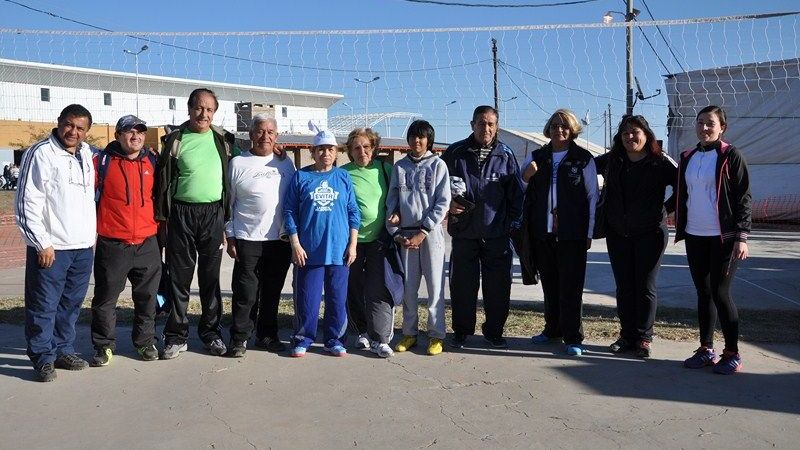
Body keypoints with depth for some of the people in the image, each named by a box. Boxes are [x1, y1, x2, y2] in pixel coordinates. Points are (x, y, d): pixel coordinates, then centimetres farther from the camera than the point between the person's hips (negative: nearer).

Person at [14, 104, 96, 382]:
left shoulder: (86, 155, 13)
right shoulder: (41, 153, -8)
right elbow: (28, 203, -12)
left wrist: (92, 234, 16)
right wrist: (42, 243, -14)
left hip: (83, 246, 7)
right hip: (51, 247, -6)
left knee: (71, 303, 13)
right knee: (44, 305, 1)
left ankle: (63, 350, 25)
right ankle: (43, 357, 11)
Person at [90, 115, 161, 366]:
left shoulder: (152, 161, 8)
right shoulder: (102, 161, -3)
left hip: (147, 244, 3)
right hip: (112, 244, -3)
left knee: (146, 297, 12)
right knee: (105, 298, 6)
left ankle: (145, 341, 26)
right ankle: (104, 345, 20)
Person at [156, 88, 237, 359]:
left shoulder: (223, 139, 7)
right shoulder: (175, 139, 2)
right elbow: (163, 179, 3)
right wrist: (162, 215, 0)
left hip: (213, 213, 1)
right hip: (181, 213, -1)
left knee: (210, 277, 9)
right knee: (179, 277, 3)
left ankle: (211, 332, 20)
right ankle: (176, 336, 13)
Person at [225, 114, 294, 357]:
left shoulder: (286, 163, 10)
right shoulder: (238, 163, 3)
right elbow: (228, 202, 3)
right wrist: (230, 237, 0)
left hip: (280, 238, 3)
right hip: (247, 239, -3)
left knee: (272, 292, 11)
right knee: (245, 292, -1)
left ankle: (267, 335, 23)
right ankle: (239, 338, 10)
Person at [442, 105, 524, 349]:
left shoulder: (506, 155, 5)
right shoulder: (455, 153, 3)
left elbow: (516, 193, 9)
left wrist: (512, 223, 3)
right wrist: (449, 203, -6)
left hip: (497, 233, 1)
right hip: (464, 232, 0)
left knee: (498, 286, 5)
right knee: (462, 284, 7)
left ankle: (494, 331, 21)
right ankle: (461, 330, 22)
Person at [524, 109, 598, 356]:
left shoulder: (583, 159, 1)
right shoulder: (536, 157, 12)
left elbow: (592, 196, 1)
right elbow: (523, 192, 19)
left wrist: (589, 232, -4)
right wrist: (526, 177, -3)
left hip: (572, 233, -4)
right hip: (543, 231, 4)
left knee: (571, 285, -2)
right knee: (549, 283, 12)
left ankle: (573, 336, 5)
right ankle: (553, 329, 25)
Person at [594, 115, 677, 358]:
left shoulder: (661, 162, -6)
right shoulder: (610, 161, 5)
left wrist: (668, 207, -8)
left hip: (650, 233, -4)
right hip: (618, 235, 4)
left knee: (645, 287, 2)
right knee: (624, 287, 8)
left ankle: (643, 338, 11)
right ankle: (627, 336, 18)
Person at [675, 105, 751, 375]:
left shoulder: (731, 156, -5)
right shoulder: (687, 158, 11)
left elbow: (744, 198, -8)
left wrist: (741, 237, -14)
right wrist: (680, 229, 13)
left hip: (724, 237, -5)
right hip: (695, 236, 5)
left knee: (720, 293, -4)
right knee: (703, 292, 10)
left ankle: (732, 354, 8)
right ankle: (706, 350, 19)